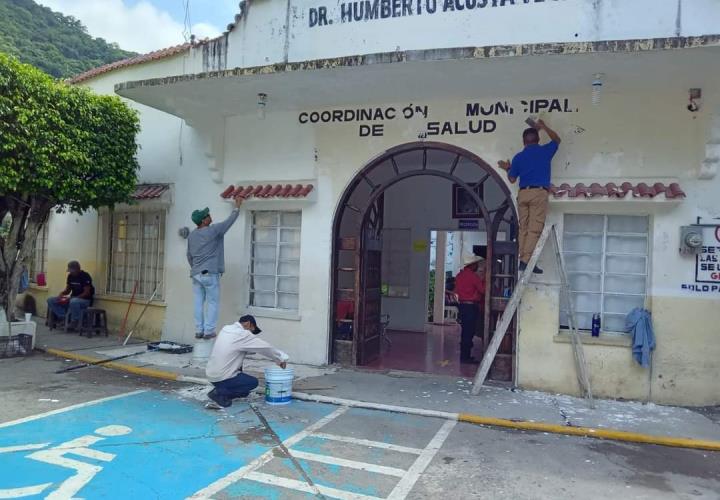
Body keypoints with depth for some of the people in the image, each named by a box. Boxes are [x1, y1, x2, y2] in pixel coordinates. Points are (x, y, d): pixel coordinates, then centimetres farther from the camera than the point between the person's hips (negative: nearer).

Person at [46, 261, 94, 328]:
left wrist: (70, 299, -24)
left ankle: (74, 323, -22)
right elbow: (67, 290, 13)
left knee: (73, 302, -41)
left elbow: (86, 293, -20)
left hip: (85, 300, -8)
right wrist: (61, 294, -10)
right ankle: (63, 318, -10)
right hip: (73, 299, 8)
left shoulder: (85, 276, -16)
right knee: (51, 300, -3)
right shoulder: (70, 276, 5)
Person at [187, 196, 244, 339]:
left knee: (199, 303, 9)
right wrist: (237, 205, 11)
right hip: (210, 273, -6)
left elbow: (189, 255, 18)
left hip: (196, 274, 6)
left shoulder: (192, 235, 10)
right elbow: (230, 220, 0)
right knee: (212, 302, 1)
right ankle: (208, 331, -1)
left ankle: (199, 331, 11)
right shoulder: (213, 230, -9)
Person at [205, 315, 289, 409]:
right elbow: (265, 347, -9)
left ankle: (220, 390, 13)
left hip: (210, 374, 9)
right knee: (253, 382, 8)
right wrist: (281, 358, 7)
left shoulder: (226, 329, 8)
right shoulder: (243, 335, -16)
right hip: (221, 378, -9)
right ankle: (220, 394, -4)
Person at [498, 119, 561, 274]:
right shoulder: (545, 151, 5)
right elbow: (557, 140, 26)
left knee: (523, 228, 9)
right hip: (539, 193, -3)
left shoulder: (518, 157, 8)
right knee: (535, 229, -7)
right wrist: (544, 127, 36)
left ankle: (523, 259, 8)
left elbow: (512, 179, 12)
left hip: (523, 193, 3)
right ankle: (526, 260, -14)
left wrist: (507, 168, 31)